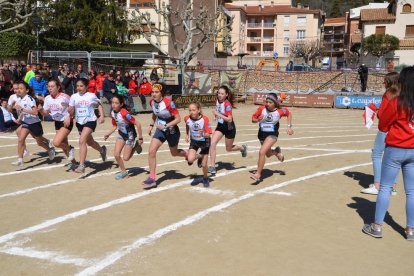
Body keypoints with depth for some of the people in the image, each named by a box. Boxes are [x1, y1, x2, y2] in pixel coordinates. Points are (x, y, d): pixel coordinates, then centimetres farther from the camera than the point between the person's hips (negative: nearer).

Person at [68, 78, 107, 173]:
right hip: (79, 122, 5)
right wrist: (69, 117, -20)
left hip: (90, 121, -5)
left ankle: (81, 166, -20)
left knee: (82, 141, -22)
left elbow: (99, 105, 8)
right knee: (89, 142, 21)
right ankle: (102, 150, 53)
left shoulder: (91, 96, -7)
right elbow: (71, 111, 2)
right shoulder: (74, 96, -1)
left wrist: (102, 116, -3)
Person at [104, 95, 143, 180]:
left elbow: (138, 124, -27)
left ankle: (135, 145, 23)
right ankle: (124, 172, 16)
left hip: (130, 135, -6)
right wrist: (108, 134, -9)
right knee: (116, 155, -4)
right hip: (121, 134, 6)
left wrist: (140, 138, -21)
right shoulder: (113, 113, -7)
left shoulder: (124, 113, -30)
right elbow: (114, 126, 8)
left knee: (125, 158, -3)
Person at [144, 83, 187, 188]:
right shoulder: (152, 102, -6)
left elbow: (178, 119, -23)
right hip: (160, 130, 5)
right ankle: (152, 178, -5)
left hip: (172, 131, -5)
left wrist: (166, 126, -31)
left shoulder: (169, 103, -25)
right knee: (151, 151, -13)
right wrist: (151, 125, 7)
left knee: (174, 153, 16)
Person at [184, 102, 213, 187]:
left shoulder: (205, 119, -28)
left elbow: (209, 134, -25)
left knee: (204, 165, -1)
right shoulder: (187, 118, -18)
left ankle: (205, 178, 30)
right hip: (194, 141, 3)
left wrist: (203, 134, -44)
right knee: (190, 159, -20)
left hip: (204, 141, -2)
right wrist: (187, 135, 6)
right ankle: (199, 156, 16)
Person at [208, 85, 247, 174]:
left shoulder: (227, 104, -25)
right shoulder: (217, 101, -4)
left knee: (228, 149, 11)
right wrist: (216, 116, 5)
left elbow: (229, 119, -29)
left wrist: (218, 114, -29)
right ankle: (212, 166, -7)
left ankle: (242, 148, 43)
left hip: (229, 128, -6)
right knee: (212, 143, -13)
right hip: (220, 126, 6)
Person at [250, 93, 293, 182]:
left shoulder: (280, 111, -15)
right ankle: (277, 152, 58)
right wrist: (257, 120, -28)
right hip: (262, 134, 4)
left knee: (262, 152, -24)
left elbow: (289, 113, 5)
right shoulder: (261, 109, -14)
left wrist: (289, 126, -1)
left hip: (272, 134, -4)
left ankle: (258, 174, -14)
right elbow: (253, 119, -5)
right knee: (268, 154, 22)